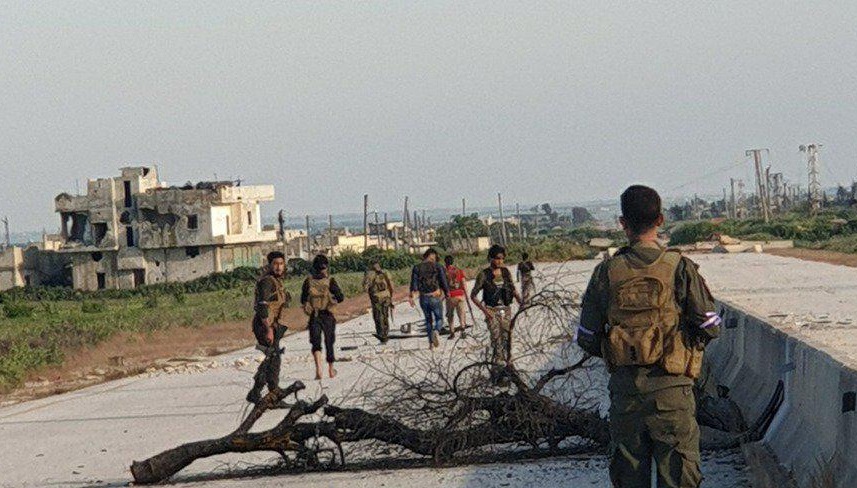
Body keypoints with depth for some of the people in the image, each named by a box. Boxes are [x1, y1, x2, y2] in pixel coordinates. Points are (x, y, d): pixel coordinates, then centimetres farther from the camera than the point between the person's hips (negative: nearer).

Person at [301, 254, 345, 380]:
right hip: (328, 316, 0)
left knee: (316, 343, 1)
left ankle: (318, 368, -23)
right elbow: (340, 297, -13)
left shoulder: (308, 281, -3)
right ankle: (331, 370, 27)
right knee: (329, 342, 15)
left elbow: (303, 300, 4)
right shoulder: (330, 281, -9)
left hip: (314, 317, 0)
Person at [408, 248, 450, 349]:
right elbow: (443, 282, -5)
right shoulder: (438, 266, -6)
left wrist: (411, 296, -5)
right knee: (439, 319, 11)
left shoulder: (417, 268, 2)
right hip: (435, 298, -3)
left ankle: (431, 342, 18)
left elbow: (414, 284, -5)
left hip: (423, 298, 3)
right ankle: (436, 332, -21)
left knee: (428, 320, 19)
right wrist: (447, 293, 10)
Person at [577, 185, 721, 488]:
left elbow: (587, 340, 2)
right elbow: (709, 328, -5)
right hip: (670, 385, -2)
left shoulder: (607, 273, -1)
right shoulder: (679, 268, -6)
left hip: (624, 386, 2)